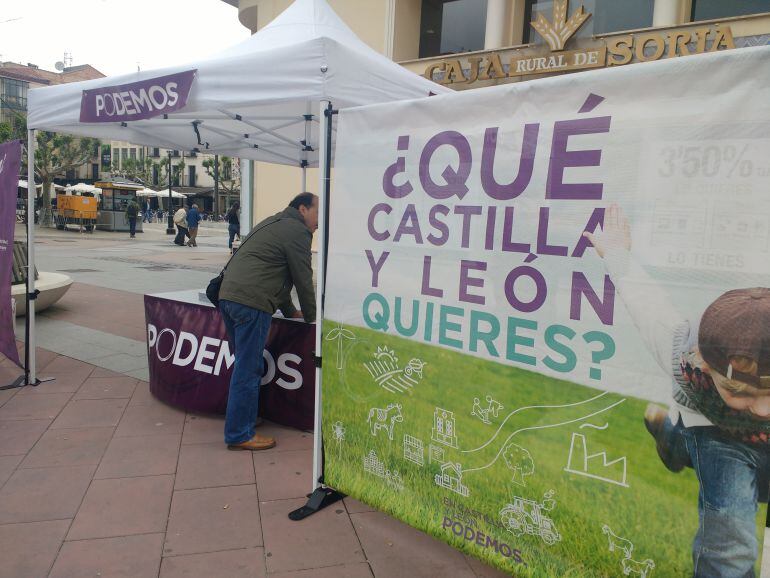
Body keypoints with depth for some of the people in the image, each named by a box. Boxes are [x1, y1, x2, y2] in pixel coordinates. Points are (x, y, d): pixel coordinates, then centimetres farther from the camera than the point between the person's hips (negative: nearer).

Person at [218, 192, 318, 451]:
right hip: (252, 303, -10)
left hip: (228, 296, 10)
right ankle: (239, 435, 3)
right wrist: (310, 317, 11)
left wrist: (290, 310, 34)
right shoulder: (297, 231, -2)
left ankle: (245, 418, 30)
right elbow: (303, 279, -2)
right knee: (248, 369, -4)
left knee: (246, 364, 19)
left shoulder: (273, 224, 28)